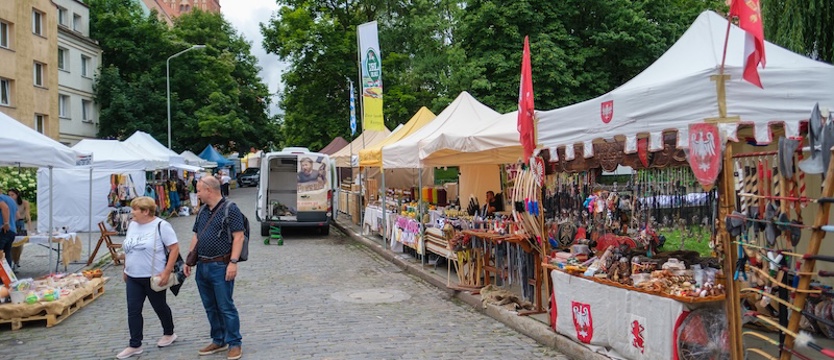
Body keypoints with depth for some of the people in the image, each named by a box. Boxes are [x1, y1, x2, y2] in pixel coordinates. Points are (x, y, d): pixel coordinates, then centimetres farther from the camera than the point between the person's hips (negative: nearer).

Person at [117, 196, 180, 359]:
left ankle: (169, 334, 32)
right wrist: (125, 270, 16)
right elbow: (128, 249, 18)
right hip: (133, 278, 6)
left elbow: (174, 248, -16)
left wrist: (166, 272, -20)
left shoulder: (161, 226, -15)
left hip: (153, 277, -6)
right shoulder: (132, 225, 7)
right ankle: (135, 345, 12)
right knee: (133, 311, 4)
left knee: (159, 307, 11)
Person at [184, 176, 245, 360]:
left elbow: (238, 236, -15)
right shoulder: (202, 211, 14)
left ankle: (235, 343, 8)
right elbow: (196, 236, 20)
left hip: (220, 267, -8)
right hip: (202, 267, 8)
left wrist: (233, 262, -21)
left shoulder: (230, 209, -11)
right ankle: (218, 341, 26)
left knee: (226, 307, -2)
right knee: (210, 307, 14)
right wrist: (189, 260, 15)